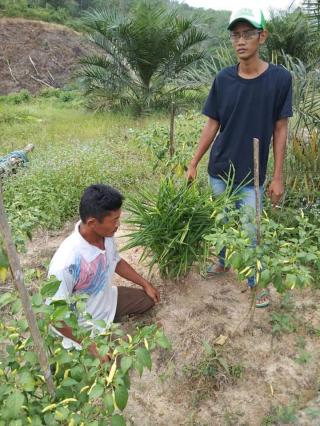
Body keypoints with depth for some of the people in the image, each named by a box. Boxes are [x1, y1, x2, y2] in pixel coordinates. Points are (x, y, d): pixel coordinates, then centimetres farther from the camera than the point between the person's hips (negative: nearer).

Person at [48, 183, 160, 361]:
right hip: (87, 326, -7)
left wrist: (145, 284, 7)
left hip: (108, 300, 7)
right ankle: (76, 344, 12)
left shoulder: (105, 234, -19)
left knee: (149, 299, 15)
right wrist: (90, 344, -24)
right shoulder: (67, 263, -40)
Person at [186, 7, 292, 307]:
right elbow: (212, 125, 3)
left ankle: (257, 282, 28)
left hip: (253, 176, -2)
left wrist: (278, 177, -6)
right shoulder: (223, 79, -3)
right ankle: (223, 262, 43)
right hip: (219, 171, 3)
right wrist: (193, 164, 2)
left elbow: (280, 130, -5)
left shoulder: (280, 78, -8)